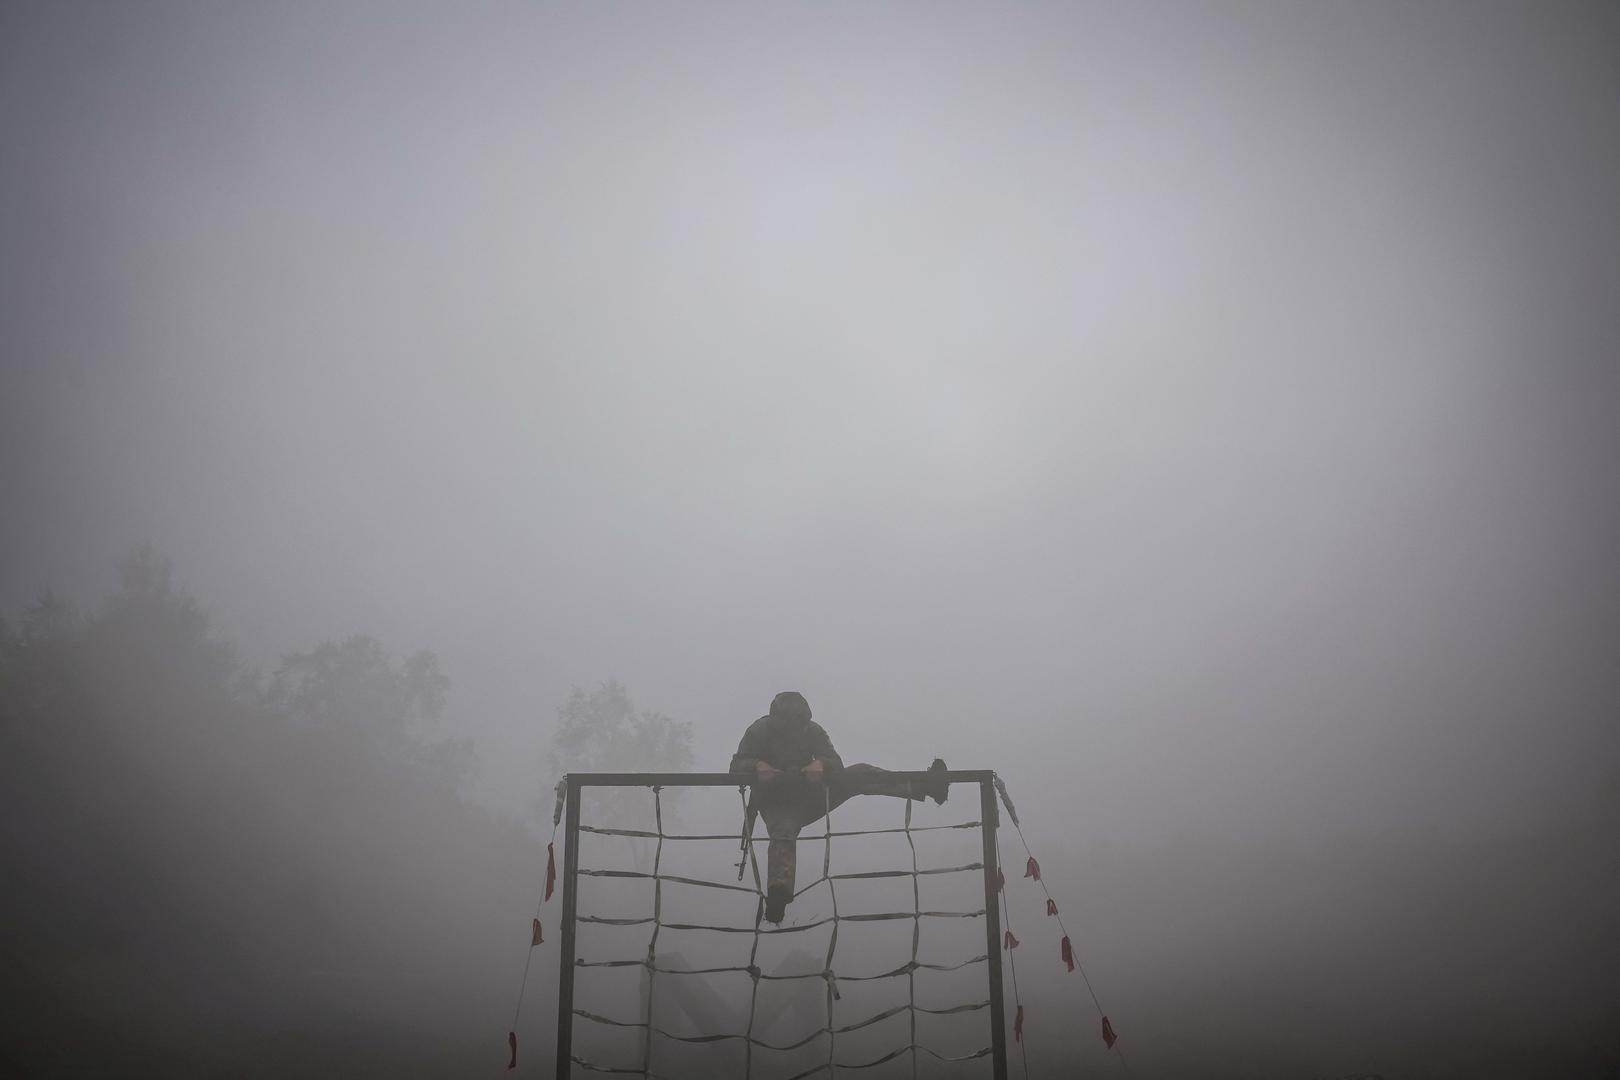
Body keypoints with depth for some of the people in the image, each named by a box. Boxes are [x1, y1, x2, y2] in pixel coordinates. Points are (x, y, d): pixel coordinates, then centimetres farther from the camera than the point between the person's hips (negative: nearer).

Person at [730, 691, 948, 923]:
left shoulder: (812, 730, -4)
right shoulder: (760, 731, -11)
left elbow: (837, 764, -10)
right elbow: (736, 766, -15)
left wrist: (822, 764, -34)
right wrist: (757, 765, -37)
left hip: (809, 795, 3)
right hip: (777, 805, -3)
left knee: (860, 774, -16)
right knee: (783, 835, -37)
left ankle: (923, 786, -25)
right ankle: (778, 894, -59)